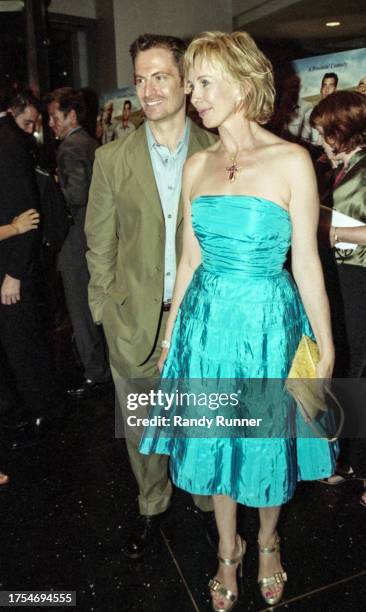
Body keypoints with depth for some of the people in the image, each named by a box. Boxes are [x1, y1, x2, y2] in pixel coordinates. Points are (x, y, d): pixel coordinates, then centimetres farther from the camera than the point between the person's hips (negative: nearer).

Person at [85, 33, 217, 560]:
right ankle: (152, 508, 42)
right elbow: (100, 244, 2)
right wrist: (104, 311, 0)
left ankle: (210, 502, 43)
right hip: (137, 321, 1)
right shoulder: (112, 159, -3)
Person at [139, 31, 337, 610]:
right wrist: (171, 333, 11)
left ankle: (268, 542, 46)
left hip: (268, 323, -3)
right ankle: (228, 548, 43)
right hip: (207, 321, 4)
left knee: (268, 444, 15)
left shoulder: (291, 161, -9)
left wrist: (325, 349, -5)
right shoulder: (197, 166, 4)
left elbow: (306, 263, -7)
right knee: (216, 443, 16)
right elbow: (190, 259, 8)